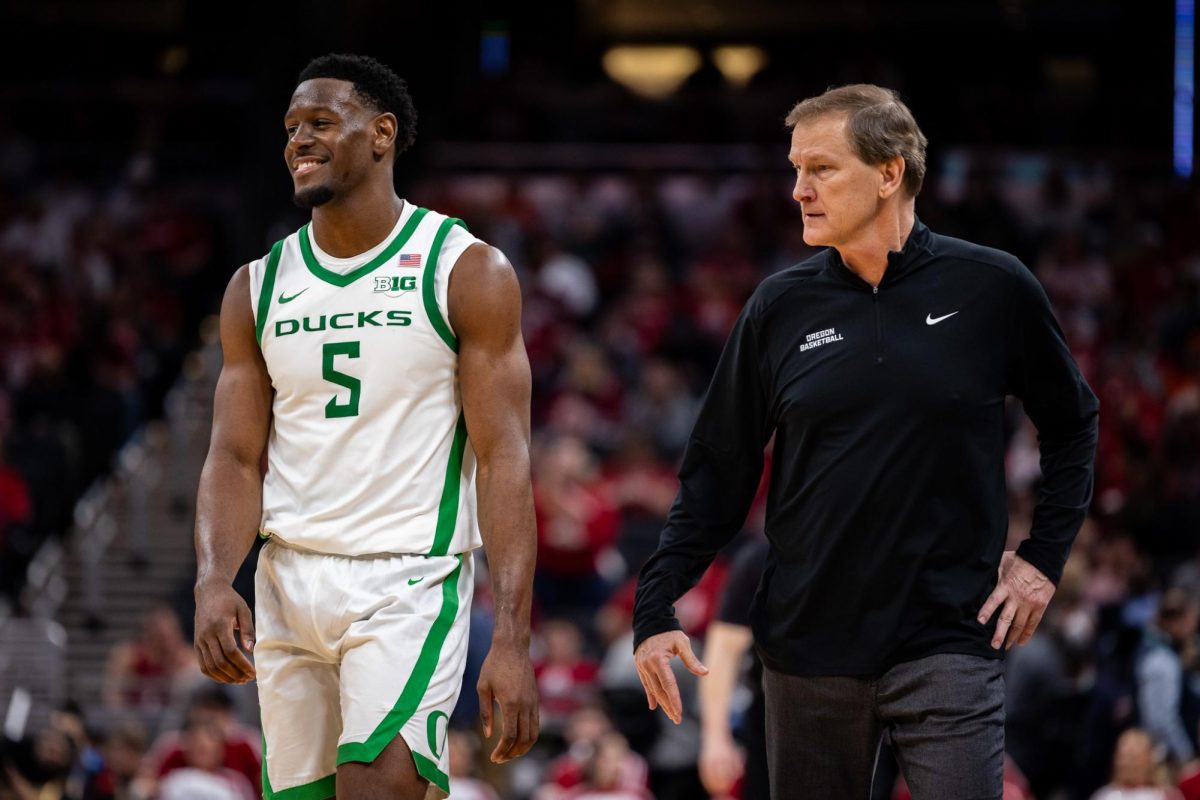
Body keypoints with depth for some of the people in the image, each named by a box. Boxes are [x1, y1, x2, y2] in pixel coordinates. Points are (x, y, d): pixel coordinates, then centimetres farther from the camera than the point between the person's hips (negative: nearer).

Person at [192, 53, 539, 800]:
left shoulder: (468, 273, -3)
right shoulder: (258, 288, 9)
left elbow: (503, 459, -8)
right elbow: (236, 459, 6)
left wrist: (513, 639, -17)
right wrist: (213, 582, -14)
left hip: (409, 579, -5)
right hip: (288, 583, 5)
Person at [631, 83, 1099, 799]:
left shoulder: (992, 289, -1)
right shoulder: (781, 307, 4)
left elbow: (1072, 425, 12)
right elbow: (717, 472, 7)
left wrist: (1044, 557, 4)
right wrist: (655, 609, 0)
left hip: (949, 647, -2)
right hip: (808, 647, 2)